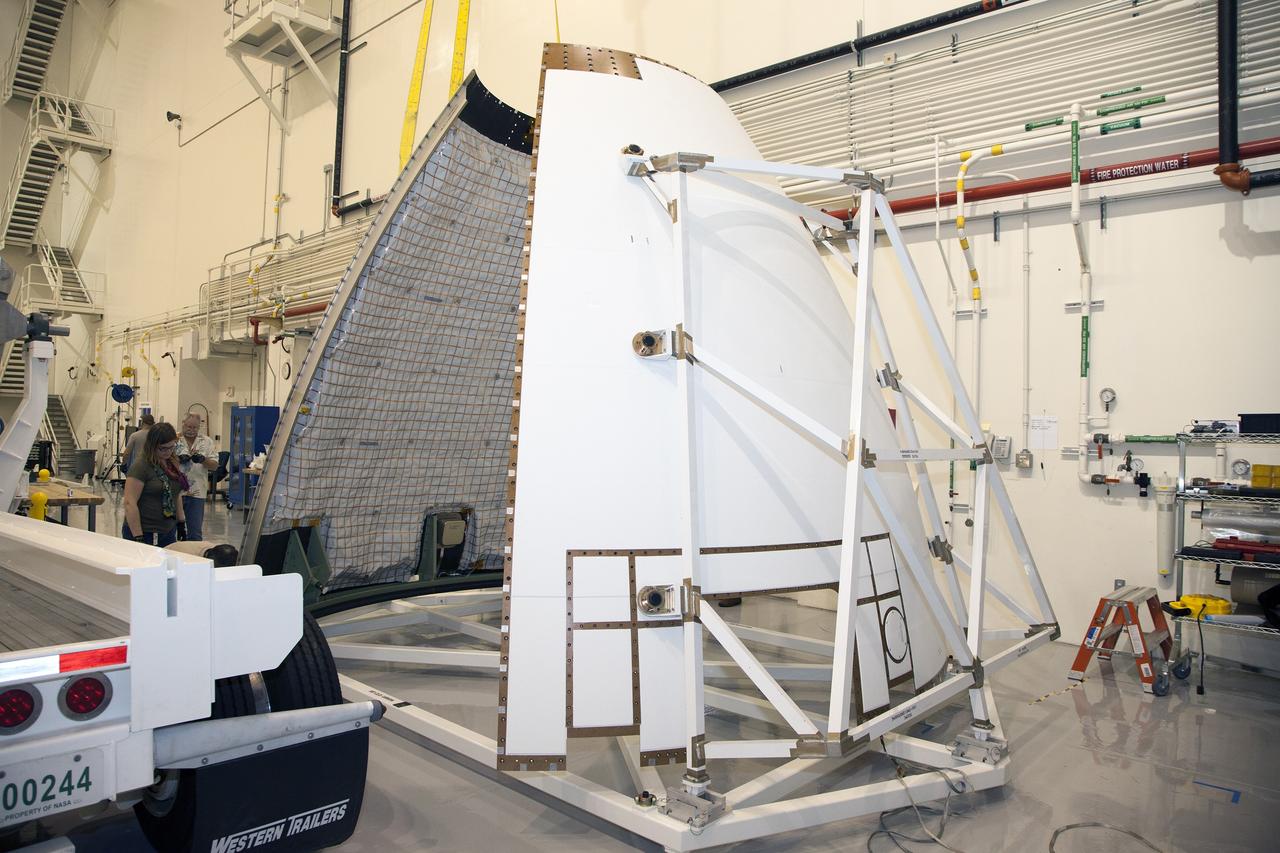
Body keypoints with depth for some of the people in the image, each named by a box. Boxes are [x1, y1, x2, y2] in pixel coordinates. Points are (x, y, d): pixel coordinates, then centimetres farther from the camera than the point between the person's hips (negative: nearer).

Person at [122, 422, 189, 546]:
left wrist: (181, 522, 16)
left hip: (169, 531, 6)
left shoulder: (172, 463, 9)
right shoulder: (141, 466, -13)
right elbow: (129, 503, -17)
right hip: (146, 534, -6)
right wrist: (138, 538, -20)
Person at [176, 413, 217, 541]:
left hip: (197, 492, 1)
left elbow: (214, 465, 3)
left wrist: (203, 459, -16)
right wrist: (179, 459, -20)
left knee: (196, 531, 7)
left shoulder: (207, 442, 8)